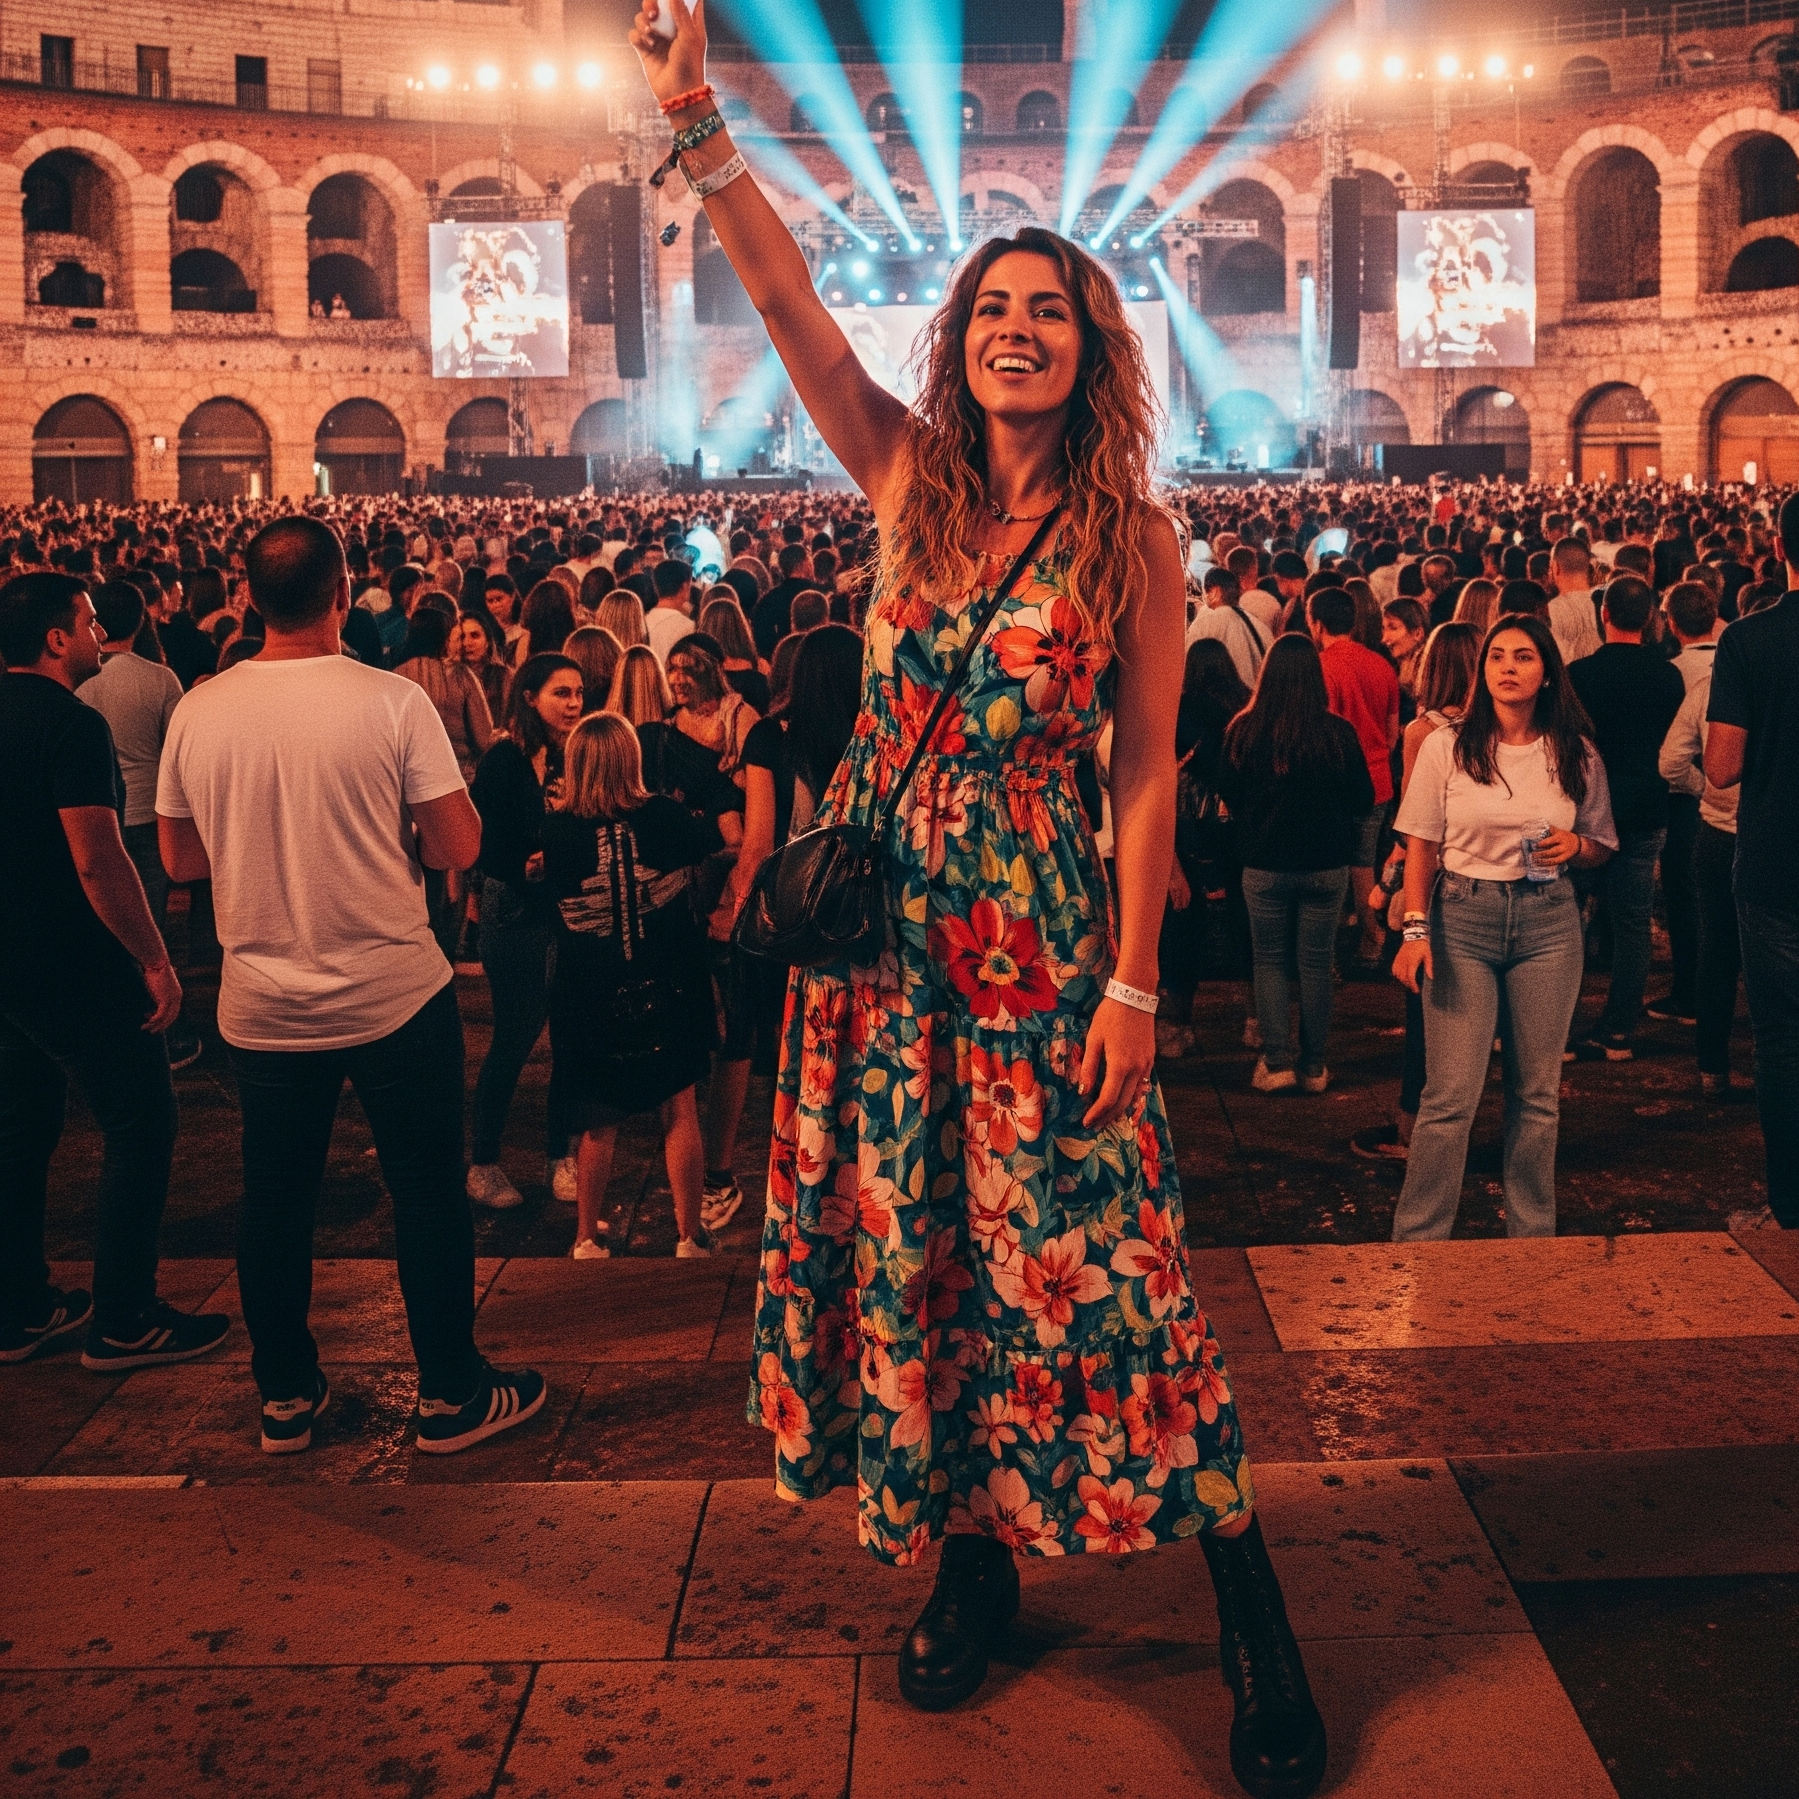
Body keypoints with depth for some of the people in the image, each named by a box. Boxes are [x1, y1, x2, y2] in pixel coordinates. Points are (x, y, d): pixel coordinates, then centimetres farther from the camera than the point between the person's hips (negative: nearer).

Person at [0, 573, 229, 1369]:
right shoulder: (73, 724, -18)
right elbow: (98, 862, -23)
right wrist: (156, 961, -16)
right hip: (73, 965, -9)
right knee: (140, 1123, 1)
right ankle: (122, 1319, 5)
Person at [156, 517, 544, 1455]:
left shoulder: (198, 711, -4)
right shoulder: (393, 702, -14)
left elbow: (181, 858, 6)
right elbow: (458, 847, -12)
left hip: (261, 1008, 3)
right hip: (395, 995, -3)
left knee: (275, 1202, 16)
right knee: (429, 1195, 10)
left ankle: (284, 1396, 27)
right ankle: (450, 1395, 20)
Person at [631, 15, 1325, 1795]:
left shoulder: (1134, 540, -4)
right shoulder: (909, 481, 4)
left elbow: (1146, 768, -6)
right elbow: (790, 303, -4)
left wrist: (1133, 981, -10)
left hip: (1032, 917, -4)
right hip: (880, 907, 4)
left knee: (1085, 1257, -3)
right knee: (903, 1244, 11)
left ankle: (1250, 1609, 11)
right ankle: (971, 1560, 30)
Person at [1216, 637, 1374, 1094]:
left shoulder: (1244, 729, -12)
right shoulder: (1338, 732, -13)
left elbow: (1228, 793, 2)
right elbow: (1363, 799, -2)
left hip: (1264, 865, 0)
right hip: (1326, 865, 0)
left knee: (1270, 961, 12)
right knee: (1316, 965, 10)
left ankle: (1276, 1063, 9)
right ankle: (1313, 1067, 15)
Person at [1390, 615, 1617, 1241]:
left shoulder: (1576, 754, 5)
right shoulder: (1446, 747, 0)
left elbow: (1602, 847, 14)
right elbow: (1421, 846, 1)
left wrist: (1575, 846, -9)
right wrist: (1415, 930, -7)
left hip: (1548, 921, 2)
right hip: (1462, 916, -2)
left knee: (1537, 1091, 8)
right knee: (1452, 1093, -5)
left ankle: (1532, 1234, 21)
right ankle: (1417, 1238, 5)